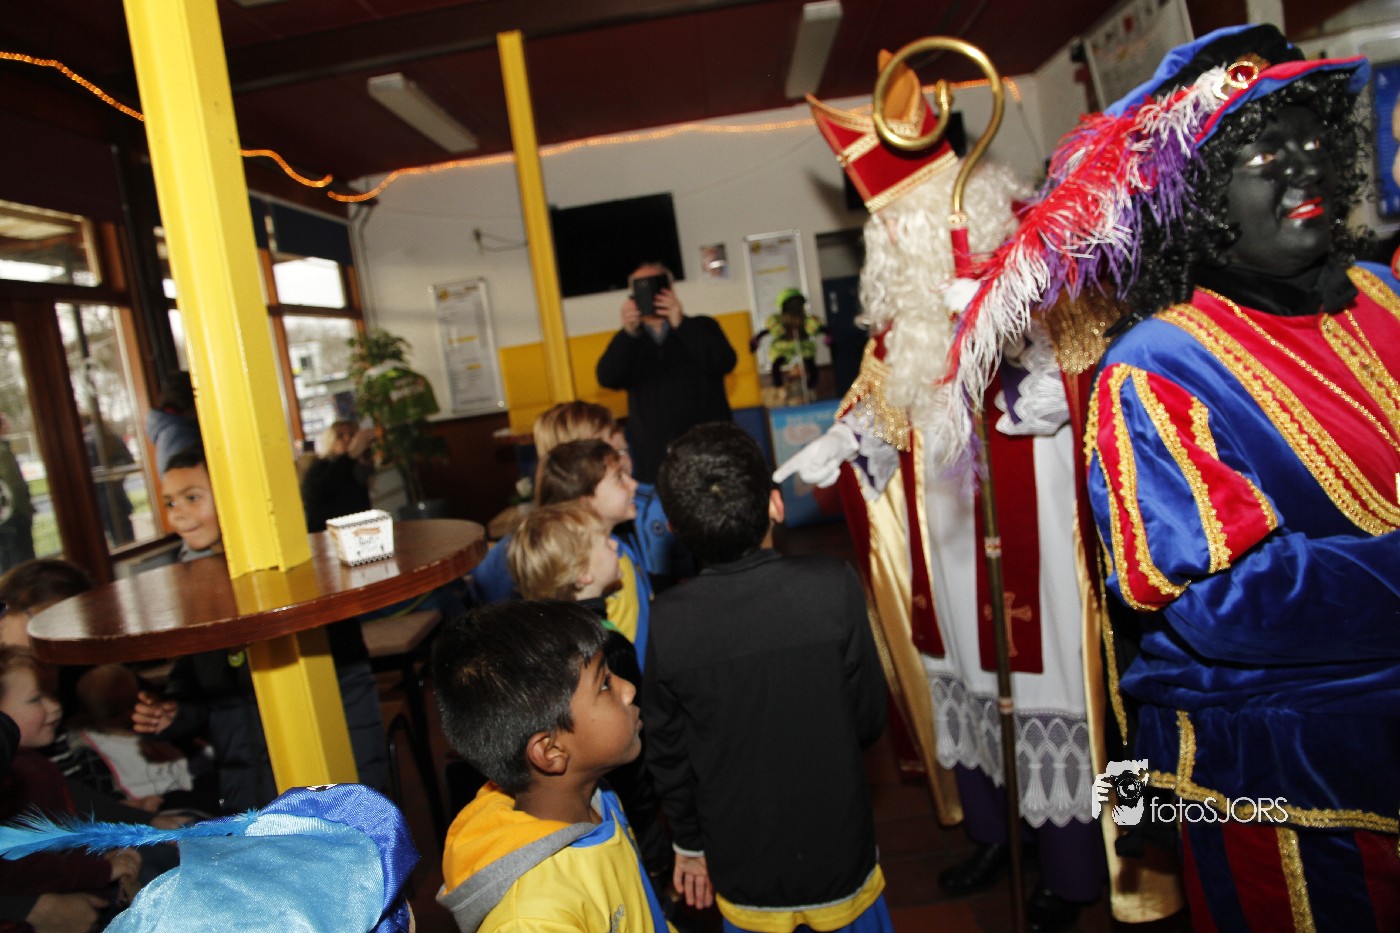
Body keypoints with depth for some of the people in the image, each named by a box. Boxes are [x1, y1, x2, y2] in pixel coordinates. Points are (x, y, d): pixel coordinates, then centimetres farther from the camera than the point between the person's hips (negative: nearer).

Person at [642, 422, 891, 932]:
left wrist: (689, 843, 11)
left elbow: (667, 754, -6)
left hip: (742, 875, 1)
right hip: (838, 857, -1)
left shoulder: (668, 619, -19)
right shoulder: (832, 585, -23)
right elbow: (869, 721, -11)